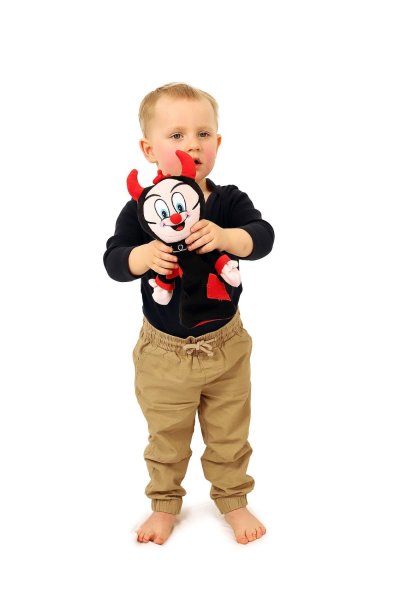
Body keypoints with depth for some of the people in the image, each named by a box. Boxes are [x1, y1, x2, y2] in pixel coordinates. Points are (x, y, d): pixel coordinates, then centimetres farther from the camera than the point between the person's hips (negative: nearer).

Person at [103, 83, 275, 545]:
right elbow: (113, 260, -16)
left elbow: (263, 236, -22)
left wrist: (224, 237, -41)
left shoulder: (229, 201, -9)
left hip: (225, 345, 1)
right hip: (164, 351, -1)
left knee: (229, 434, 17)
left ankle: (232, 500, 40)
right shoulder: (140, 209, -13)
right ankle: (164, 503, 39)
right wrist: (144, 256, -37)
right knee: (166, 437, 17)